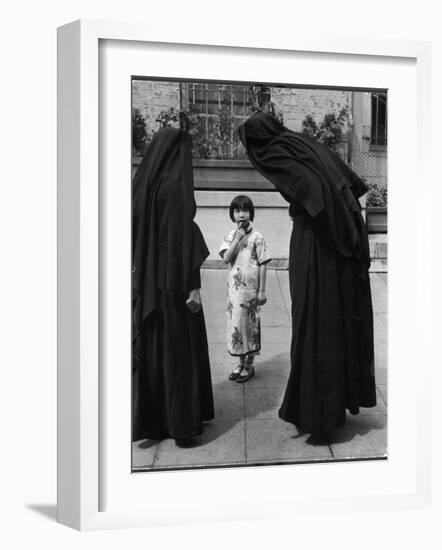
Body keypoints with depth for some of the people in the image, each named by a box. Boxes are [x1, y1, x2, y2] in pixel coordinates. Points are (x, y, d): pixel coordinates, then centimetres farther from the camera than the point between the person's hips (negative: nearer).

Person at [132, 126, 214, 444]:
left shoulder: (144, 183, 8)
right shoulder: (177, 186, -13)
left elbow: (137, 232, 12)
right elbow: (184, 235, -18)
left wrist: (141, 274, 18)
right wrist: (193, 285, -16)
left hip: (147, 281, 7)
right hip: (174, 281, -7)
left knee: (150, 347, 12)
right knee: (179, 349, 2)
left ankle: (149, 419, 20)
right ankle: (181, 424, 10)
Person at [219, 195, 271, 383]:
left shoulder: (257, 237, -6)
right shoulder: (230, 236, 5)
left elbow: (263, 265, -6)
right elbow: (226, 258, -9)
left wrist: (262, 291, -8)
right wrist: (238, 239, -15)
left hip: (250, 289, -4)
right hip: (234, 288, 4)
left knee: (250, 323, 4)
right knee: (235, 323, 10)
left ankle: (249, 365, 18)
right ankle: (241, 363, 25)